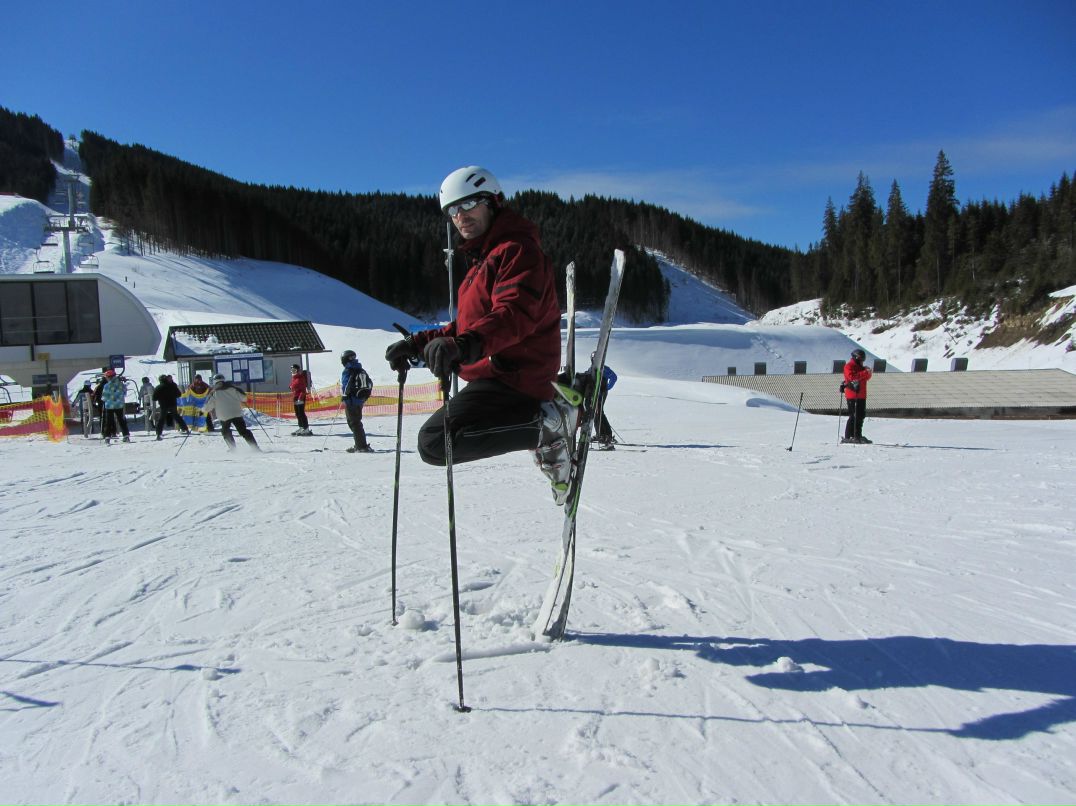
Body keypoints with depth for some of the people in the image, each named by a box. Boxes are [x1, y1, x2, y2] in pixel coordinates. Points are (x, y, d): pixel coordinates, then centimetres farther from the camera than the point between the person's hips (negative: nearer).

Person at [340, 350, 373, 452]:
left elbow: (346, 386, -21)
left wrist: (344, 398, -10)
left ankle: (362, 447, -9)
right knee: (357, 422, 18)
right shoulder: (362, 371, 13)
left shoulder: (347, 371, -11)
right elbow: (370, 384, 15)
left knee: (354, 424, -5)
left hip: (351, 401, -8)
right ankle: (359, 445, 22)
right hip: (360, 401, 8)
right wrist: (364, 398, 19)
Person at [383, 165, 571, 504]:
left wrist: (464, 344, -45)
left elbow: (515, 314, -28)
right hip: (504, 375, 11)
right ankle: (548, 421, 14)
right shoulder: (483, 260, 24)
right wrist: (417, 344, 15)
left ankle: (546, 424, -17)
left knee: (434, 443, -20)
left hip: (510, 377, -11)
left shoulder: (517, 250, -10)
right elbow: (466, 325, 27)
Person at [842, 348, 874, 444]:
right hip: (852, 395, -9)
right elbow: (852, 376, -25)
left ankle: (857, 436, 20)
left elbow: (866, 378, 23)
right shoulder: (849, 366, -7)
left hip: (861, 396, 9)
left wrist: (868, 372, 2)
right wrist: (865, 372, -22)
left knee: (861, 416, 12)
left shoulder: (859, 366, 21)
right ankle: (848, 437, -9)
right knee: (854, 416, -11)